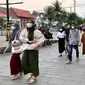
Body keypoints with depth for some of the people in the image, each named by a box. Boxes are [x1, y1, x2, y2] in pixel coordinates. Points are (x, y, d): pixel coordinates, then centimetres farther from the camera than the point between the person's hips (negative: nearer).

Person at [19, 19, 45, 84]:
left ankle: (34, 76, 19)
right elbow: (21, 37, -6)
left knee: (33, 62, 0)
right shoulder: (25, 30, 3)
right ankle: (30, 72, 30)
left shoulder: (36, 31, -9)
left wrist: (38, 44, -23)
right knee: (24, 62, 5)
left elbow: (42, 38, -11)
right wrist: (28, 41, -17)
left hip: (33, 49, -5)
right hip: (26, 48, 5)